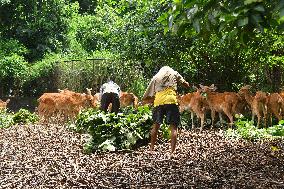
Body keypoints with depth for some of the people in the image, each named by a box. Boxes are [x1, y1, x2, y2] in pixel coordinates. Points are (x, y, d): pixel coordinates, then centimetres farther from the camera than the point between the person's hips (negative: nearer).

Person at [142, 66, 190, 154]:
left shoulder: (155, 77, 25)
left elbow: (148, 94, 19)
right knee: (173, 127, -1)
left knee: (156, 125, 15)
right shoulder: (174, 74, 21)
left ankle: (151, 149, 17)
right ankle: (172, 151, -8)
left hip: (158, 102, 2)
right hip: (171, 101, -2)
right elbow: (186, 85, 18)